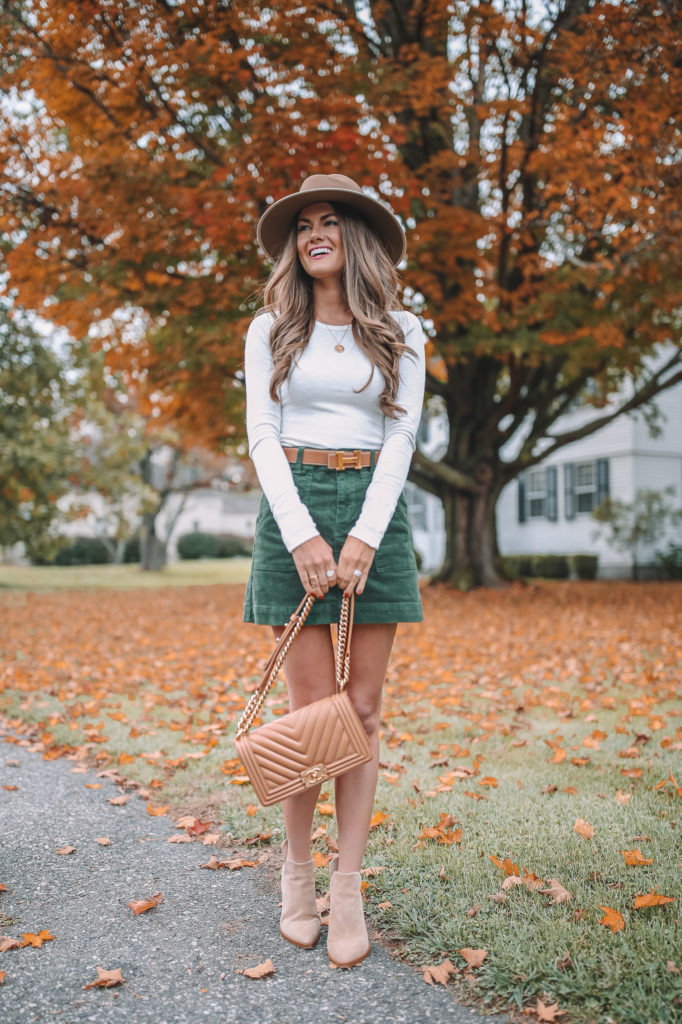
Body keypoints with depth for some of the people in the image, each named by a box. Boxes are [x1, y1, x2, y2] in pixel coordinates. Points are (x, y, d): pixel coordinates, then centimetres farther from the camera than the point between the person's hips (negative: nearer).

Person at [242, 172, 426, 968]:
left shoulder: (399, 332, 9)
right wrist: (301, 534, -13)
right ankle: (297, 871, 17)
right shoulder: (270, 330, 8)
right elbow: (262, 435, 0)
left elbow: (401, 436, 1)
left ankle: (348, 888, 9)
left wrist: (366, 535, -12)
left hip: (374, 511, 1)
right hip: (294, 507, -1)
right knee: (312, 706, -3)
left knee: (361, 708, 0)